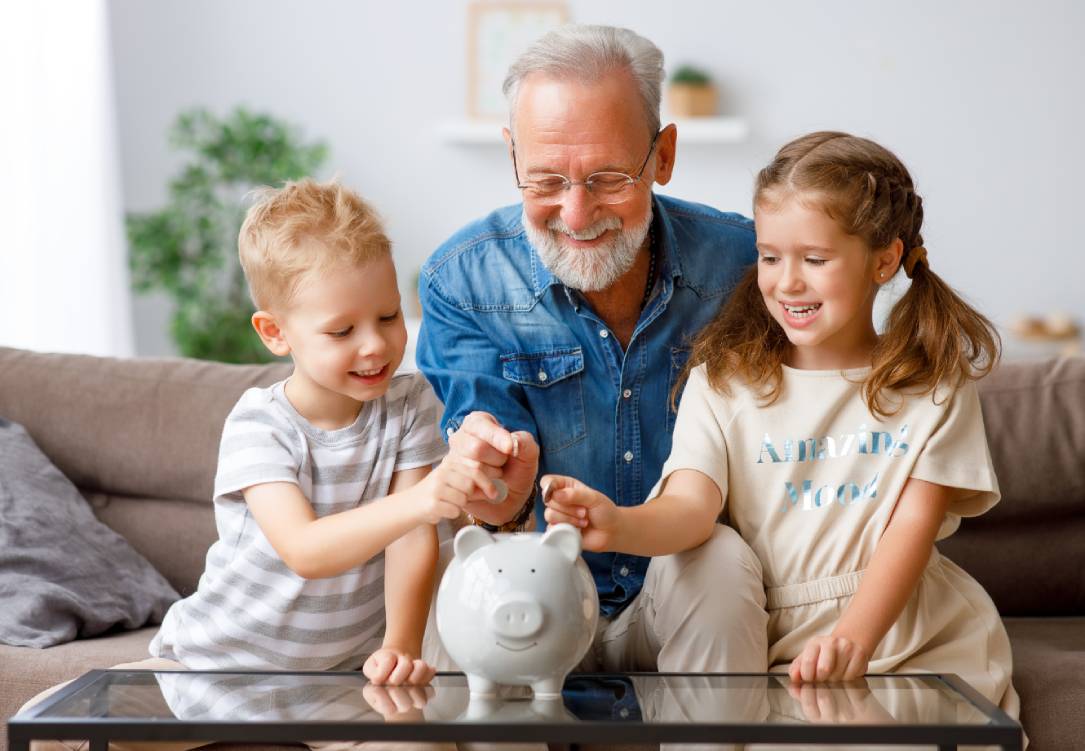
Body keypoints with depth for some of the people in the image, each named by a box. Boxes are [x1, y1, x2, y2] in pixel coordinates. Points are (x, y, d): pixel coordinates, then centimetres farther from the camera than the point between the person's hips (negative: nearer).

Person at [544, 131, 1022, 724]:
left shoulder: (934, 385, 3)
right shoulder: (722, 382, 4)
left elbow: (912, 526, -7)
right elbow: (690, 507, -9)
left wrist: (854, 637, -24)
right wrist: (622, 528, -34)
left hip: (916, 642, 0)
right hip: (772, 648, 0)